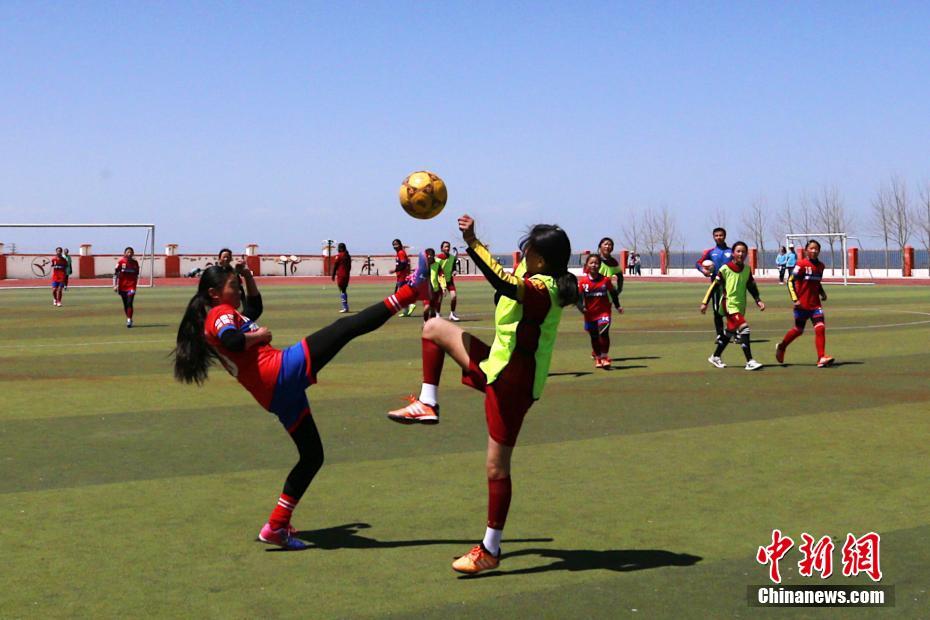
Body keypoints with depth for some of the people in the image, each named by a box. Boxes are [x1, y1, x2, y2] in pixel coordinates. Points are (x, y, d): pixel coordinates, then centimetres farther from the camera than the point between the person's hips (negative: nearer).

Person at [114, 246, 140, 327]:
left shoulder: (135, 263, 2)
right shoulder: (121, 262, -4)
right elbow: (115, 274, -3)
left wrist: (135, 285, 16)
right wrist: (115, 285, -9)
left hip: (131, 286, -1)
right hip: (122, 286, 1)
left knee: (129, 303, -15)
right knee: (125, 304, 10)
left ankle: (129, 320, -13)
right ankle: (128, 319, 25)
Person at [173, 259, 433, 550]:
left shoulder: (219, 316, 25)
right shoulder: (221, 313, -2)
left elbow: (255, 308, 44)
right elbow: (233, 341, -26)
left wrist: (247, 276, 33)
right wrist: (258, 335, -9)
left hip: (278, 397, 11)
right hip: (283, 371, -10)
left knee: (312, 456, 16)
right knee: (346, 327, -15)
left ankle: (276, 526, 15)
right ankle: (409, 292, -22)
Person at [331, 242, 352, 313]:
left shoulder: (338, 256, -9)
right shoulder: (348, 256, 11)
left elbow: (335, 266, -8)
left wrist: (333, 275, -1)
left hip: (340, 275, -7)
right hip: (347, 275, 7)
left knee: (342, 291, -4)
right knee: (344, 291, 16)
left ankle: (345, 307, -10)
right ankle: (346, 307, 17)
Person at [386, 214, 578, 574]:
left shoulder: (539, 290, -25)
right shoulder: (538, 283, 4)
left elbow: (503, 282, -45)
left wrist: (472, 242, -42)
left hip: (513, 384, -10)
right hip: (497, 369, 10)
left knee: (497, 467, -1)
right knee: (434, 328, 16)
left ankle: (490, 551, 9)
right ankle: (428, 405, 19)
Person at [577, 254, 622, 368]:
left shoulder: (605, 280, -4)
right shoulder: (583, 281, -5)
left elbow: (613, 293, 9)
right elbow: (578, 297, -4)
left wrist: (617, 306, 8)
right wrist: (582, 307, -19)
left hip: (604, 312, -1)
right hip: (590, 314, 1)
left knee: (603, 333, -19)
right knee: (594, 337, 13)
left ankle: (604, 357, -8)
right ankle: (597, 357, 32)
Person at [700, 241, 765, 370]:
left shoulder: (747, 270, 6)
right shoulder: (725, 269, -10)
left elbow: (752, 287, 15)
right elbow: (714, 286, -5)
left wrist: (758, 301, 3)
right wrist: (705, 302, -4)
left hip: (740, 306, 7)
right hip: (729, 305, -7)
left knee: (730, 333, 18)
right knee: (743, 329, -19)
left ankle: (715, 357, 34)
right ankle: (749, 362, -19)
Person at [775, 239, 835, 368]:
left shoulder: (820, 266, 9)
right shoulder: (801, 264, -11)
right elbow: (790, 281, -11)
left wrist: (822, 293, 6)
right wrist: (795, 299, -16)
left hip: (815, 304, 4)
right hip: (802, 304, -4)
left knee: (820, 328, -12)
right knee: (798, 330, 9)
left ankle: (821, 358, -13)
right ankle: (781, 347, 36)